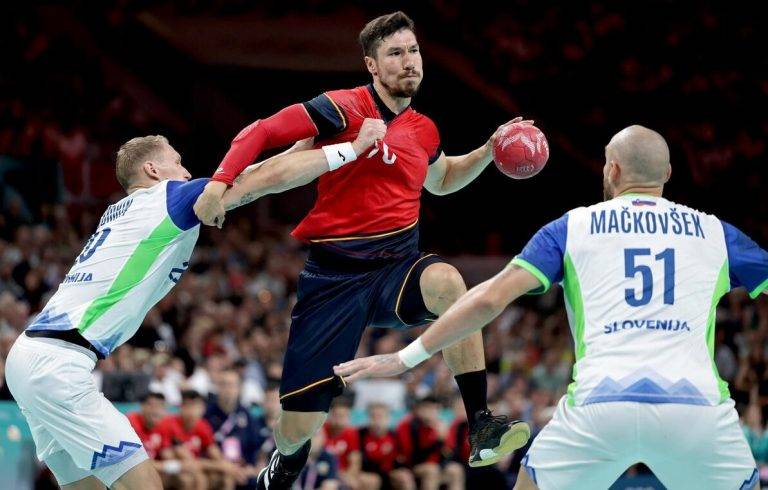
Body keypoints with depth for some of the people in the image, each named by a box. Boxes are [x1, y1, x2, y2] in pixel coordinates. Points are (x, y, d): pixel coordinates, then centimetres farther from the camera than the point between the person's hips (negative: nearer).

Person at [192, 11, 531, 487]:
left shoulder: (424, 130, 10)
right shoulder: (345, 109, -7)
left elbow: (441, 180, 34)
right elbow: (261, 133, -8)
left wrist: (489, 151, 19)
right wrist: (220, 181, -22)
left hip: (398, 268, 3)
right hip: (335, 274, -3)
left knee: (447, 282, -36)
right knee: (298, 426, -2)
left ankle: (482, 430, -34)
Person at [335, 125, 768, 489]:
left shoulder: (572, 228, 15)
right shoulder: (715, 232, 17)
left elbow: (490, 299, 7)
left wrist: (407, 357, 13)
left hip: (599, 404, 0)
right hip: (696, 403, 0)